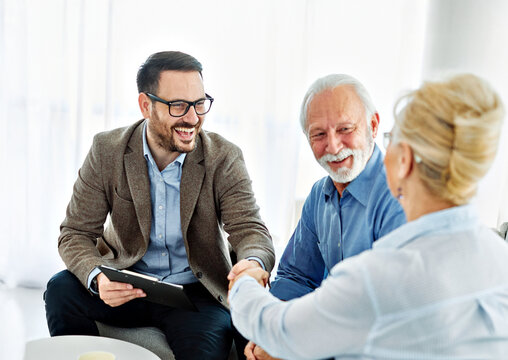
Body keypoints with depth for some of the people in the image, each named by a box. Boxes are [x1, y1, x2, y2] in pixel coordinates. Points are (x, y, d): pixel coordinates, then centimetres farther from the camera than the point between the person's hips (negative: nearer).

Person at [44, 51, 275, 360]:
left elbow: (250, 229, -14)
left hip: (195, 293, -2)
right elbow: (76, 233, -7)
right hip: (124, 287, 2)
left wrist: (253, 263, -41)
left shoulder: (224, 159, -8)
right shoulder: (107, 151, -6)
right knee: (62, 288, -23)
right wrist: (97, 278, -29)